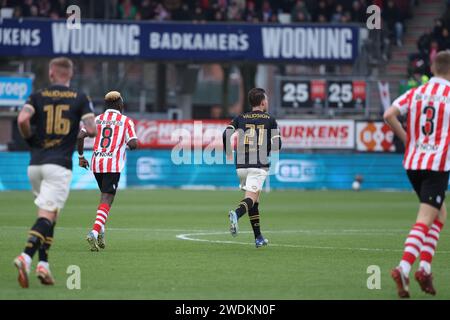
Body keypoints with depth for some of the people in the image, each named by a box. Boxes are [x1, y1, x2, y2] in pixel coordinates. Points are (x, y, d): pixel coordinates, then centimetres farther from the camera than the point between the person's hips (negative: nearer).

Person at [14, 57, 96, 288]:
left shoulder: (38, 96, 7)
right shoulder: (80, 98, 4)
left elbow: (22, 120, -9)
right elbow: (91, 130, -6)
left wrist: (30, 139, 10)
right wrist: (87, 133, 18)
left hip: (35, 164, 3)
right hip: (59, 165, -3)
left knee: (48, 215, 17)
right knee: (47, 215, -9)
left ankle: (43, 264, 8)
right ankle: (26, 257, -30)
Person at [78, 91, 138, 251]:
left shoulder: (97, 119, 11)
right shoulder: (126, 121, 1)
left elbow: (80, 136, -1)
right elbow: (133, 144, -9)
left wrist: (81, 156, 10)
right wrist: (130, 143, 15)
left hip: (96, 164, 5)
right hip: (113, 166, -5)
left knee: (106, 196, 24)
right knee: (106, 201, -7)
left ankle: (101, 231, 14)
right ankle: (94, 232, -25)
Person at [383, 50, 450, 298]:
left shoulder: (415, 93, 8)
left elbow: (389, 115, -4)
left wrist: (406, 138, 6)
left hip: (412, 163, 6)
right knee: (424, 221, -10)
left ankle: (425, 268, 10)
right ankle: (404, 268, -26)